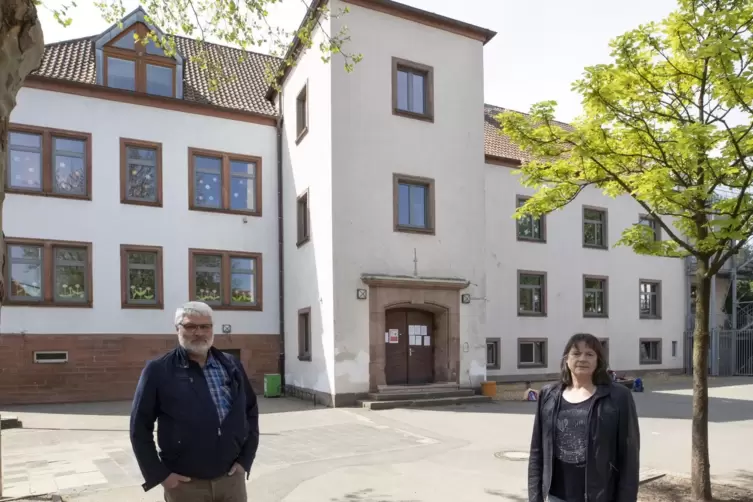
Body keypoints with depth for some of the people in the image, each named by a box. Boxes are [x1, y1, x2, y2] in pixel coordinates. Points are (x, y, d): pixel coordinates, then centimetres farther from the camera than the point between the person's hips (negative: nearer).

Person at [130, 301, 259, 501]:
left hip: (231, 478, 3)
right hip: (185, 484, -3)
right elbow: (140, 427, -3)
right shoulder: (158, 370, -6)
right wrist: (159, 474, -6)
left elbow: (251, 411, 11)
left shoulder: (232, 366, 5)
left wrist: (246, 458, 5)